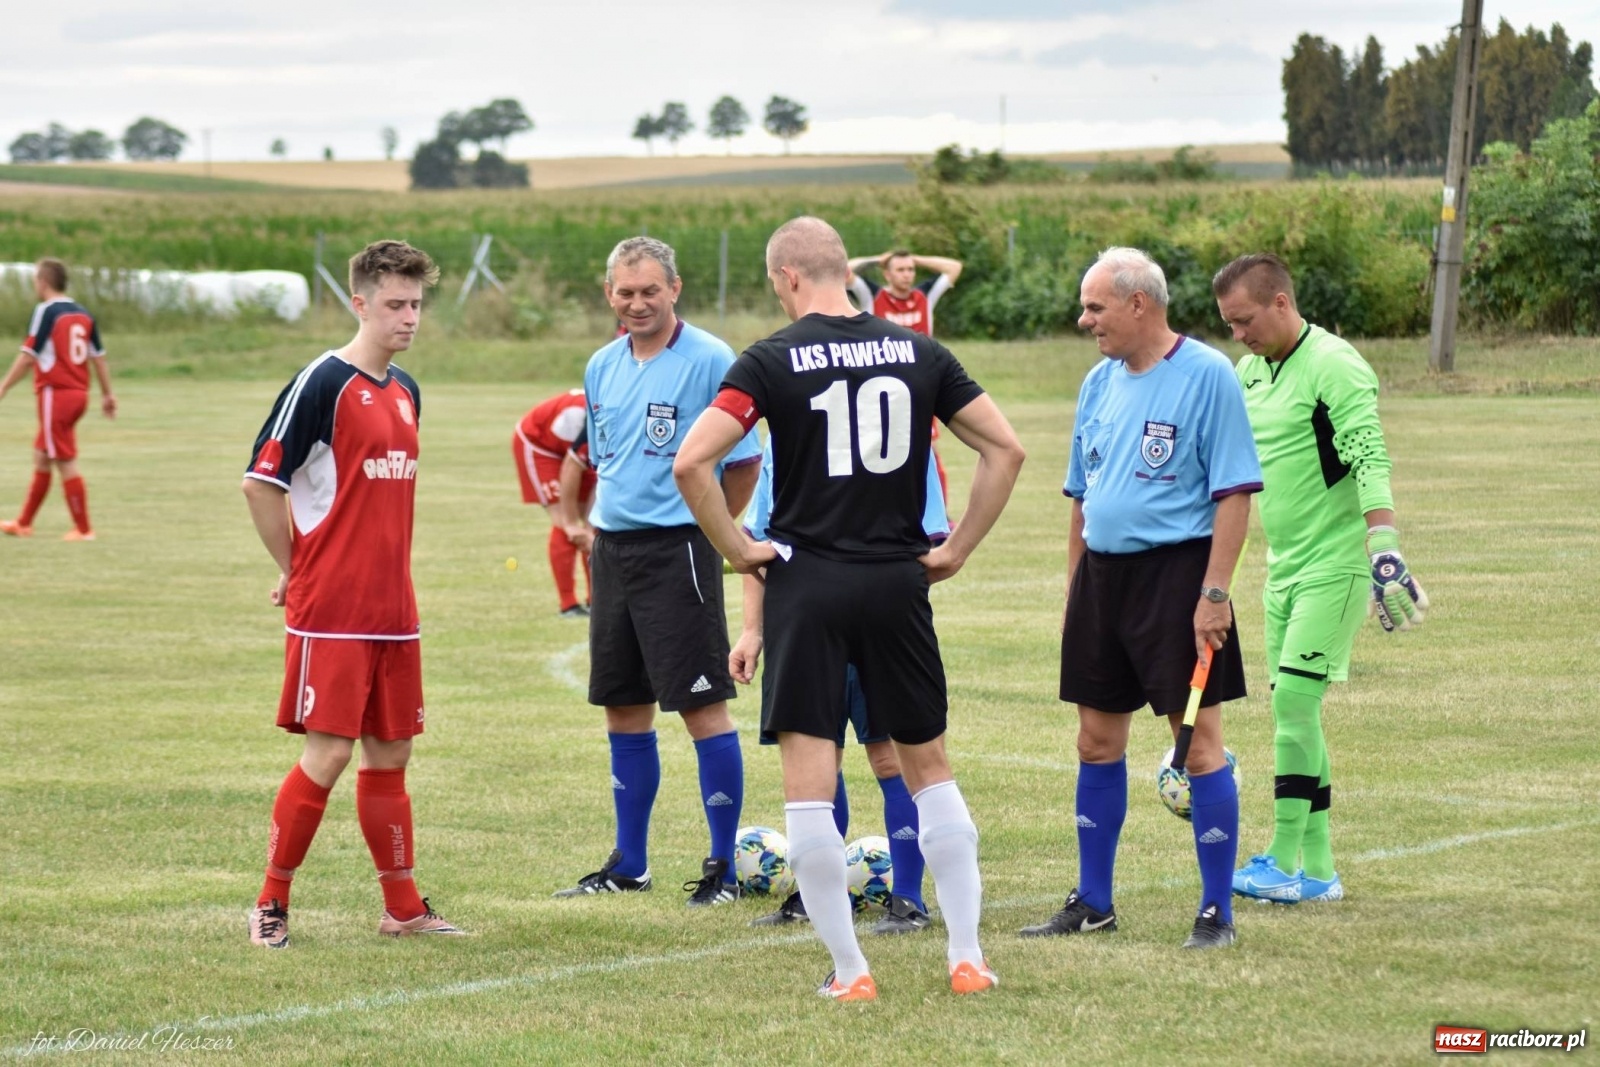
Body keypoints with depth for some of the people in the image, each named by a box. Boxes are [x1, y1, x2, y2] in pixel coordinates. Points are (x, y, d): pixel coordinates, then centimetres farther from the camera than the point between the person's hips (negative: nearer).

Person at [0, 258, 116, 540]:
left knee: (66, 463, -4)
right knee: (41, 457, 17)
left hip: (55, 394, -8)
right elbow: (98, 356, 12)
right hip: (79, 395, 8)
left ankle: (83, 529, -3)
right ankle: (23, 523, 25)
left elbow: (28, 356, -13)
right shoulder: (83, 314, 10)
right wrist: (107, 394, 18)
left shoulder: (46, 311, -11)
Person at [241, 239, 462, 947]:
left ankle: (403, 907, 17)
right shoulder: (323, 384, -11)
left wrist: (385, 573, 15)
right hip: (330, 614, -7)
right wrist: (296, 571, -4)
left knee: (390, 751, 10)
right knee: (328, 754, -8)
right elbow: (260, 483, -12)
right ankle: (271, 904, 3)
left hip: (393, 609, 7)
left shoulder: (405, 392, 14)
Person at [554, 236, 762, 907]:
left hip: (677, 550, -7)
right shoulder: (602, 367, 11)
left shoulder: (709, 361, -10)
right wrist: (598, 524, 14)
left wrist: (707, 528, -2)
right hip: (612, 548, 7)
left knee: (703, 705, -6)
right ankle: (628, 865, 21)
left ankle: (724, 866, 1)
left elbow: (744, 462, -8)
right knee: (623, 708, 12)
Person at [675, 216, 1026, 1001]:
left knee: (808, 779, 2)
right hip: (898, 583, 3)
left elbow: (691, 462, -16)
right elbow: (1005, 448, 4)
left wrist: (735, 547, -4)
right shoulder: (918, 353, 3)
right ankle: (966, 956, 12)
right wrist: (958, 548, 9)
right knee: (929, 767, 14)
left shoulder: (773, 360, -7)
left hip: (808, 583, -3)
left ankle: (848, 968, 2)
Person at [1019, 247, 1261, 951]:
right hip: (1100, 574, 7)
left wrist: (1214, 593, -18)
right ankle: (1092, 904, 21)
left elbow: (1234, 493, -13)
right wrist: (1075, 585, 16)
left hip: (1175, 574, -7)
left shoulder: (1206, 376, -10)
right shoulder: (1101, 382, 12)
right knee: (1097, 742, 11)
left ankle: (1216, 913, 2)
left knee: (1199, 741, -4)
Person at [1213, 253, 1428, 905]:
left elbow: (1370, 460, -23)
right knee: (1294, 711, 7)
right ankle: (1318, 869, 12)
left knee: (1294, 700, -13)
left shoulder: (1334, 366, -14)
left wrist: (1384, 548, -33)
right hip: (1283, 566, 8)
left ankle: (1284, 863, -8)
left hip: (1334, 564, -8)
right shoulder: (1251, 371, 12)